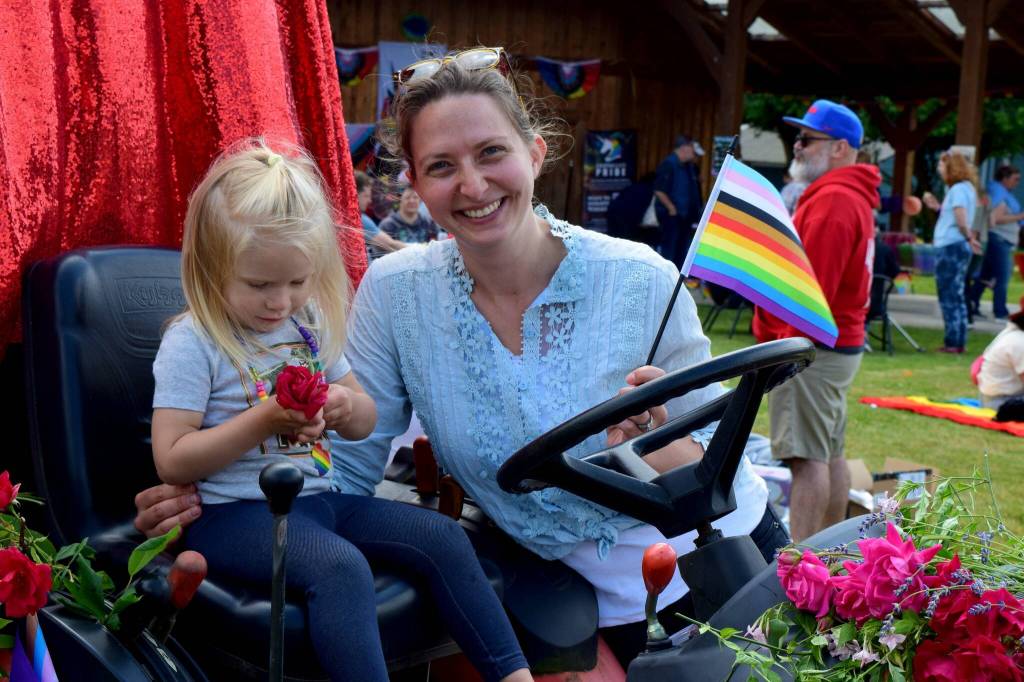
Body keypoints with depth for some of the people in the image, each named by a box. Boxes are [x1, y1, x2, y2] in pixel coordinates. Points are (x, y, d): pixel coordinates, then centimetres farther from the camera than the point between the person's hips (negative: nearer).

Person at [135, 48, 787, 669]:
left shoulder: (641, 282, -19)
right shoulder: (394, 293, -14)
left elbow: (720, 454, -10)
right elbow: (348, 465, -9)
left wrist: (658, 453, -32)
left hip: (723, 553, -1)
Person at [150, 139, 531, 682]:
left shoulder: (311, 323, 10)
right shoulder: (192, 343, -10)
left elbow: (366, 422, 19)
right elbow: (172, 462, -15)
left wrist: (347, 407, -7)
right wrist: (263, 420, -22)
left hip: (319, 494, 7)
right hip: (235, 511, -7)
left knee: (441, 537, -5)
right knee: (341, 566, -34)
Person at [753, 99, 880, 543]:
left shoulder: (833, 201, -16)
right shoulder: (853, 197, 19)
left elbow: (813, 286, -22)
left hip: (813, 347, -11)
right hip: (841, 342, 11)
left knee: (808, 456, -11)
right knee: (831, 454, 15)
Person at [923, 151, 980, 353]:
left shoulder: (958, 189, -14)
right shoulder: (967, 188, 16)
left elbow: (961, 221, -20)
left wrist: (969, 238, -6)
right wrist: (938, 207, 20)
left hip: (950, 247, -10)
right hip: (956, 247, 10)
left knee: (949, 297, -6)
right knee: (956, 296, 13)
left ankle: (953, 342, -4)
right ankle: (958, 342, 17)